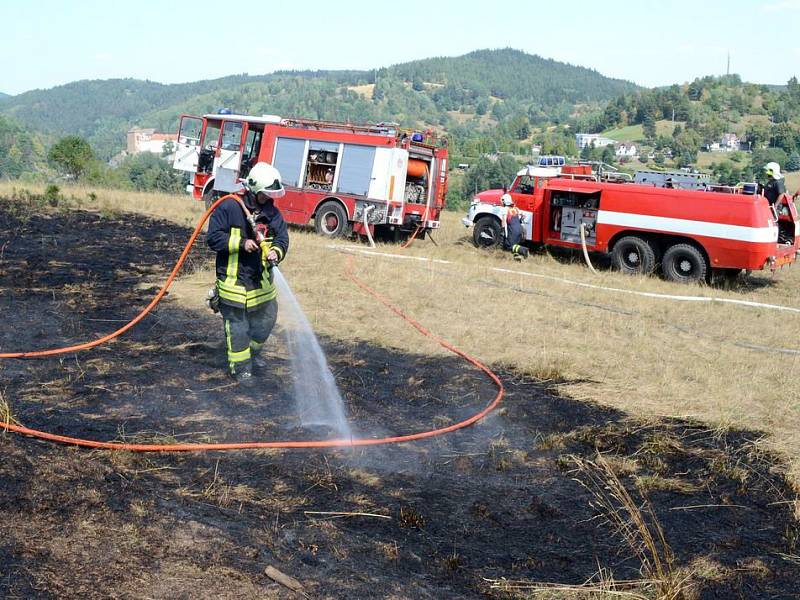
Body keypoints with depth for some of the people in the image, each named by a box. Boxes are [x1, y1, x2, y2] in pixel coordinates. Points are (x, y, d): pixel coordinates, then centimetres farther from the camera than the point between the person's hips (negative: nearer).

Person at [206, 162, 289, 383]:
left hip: (261, 280, 6)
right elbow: (213, 238, -14)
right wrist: (241, 243, -23)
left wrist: (276, 252, -20)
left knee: (266, 319, 18)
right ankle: (240, 366, 15)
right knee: (237, 325, 2)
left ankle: (252, 353, 42)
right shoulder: (228, 208, -13)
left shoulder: (272, 212, 4)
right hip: (233, 280, -6)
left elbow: (282, 237, 2)